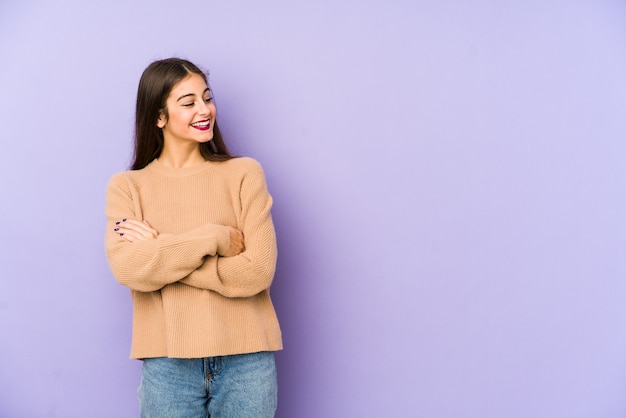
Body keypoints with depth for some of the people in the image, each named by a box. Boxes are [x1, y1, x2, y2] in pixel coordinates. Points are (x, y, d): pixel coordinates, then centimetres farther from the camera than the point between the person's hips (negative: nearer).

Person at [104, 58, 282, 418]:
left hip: (245, 360, 0)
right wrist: (214, 238, -15)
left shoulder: (244, 173, 0)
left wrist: (160, 251, -9)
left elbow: (258, 271, -10)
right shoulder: (127, 186, 4)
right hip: (167, 363, 0)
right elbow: (128, 270, -12)